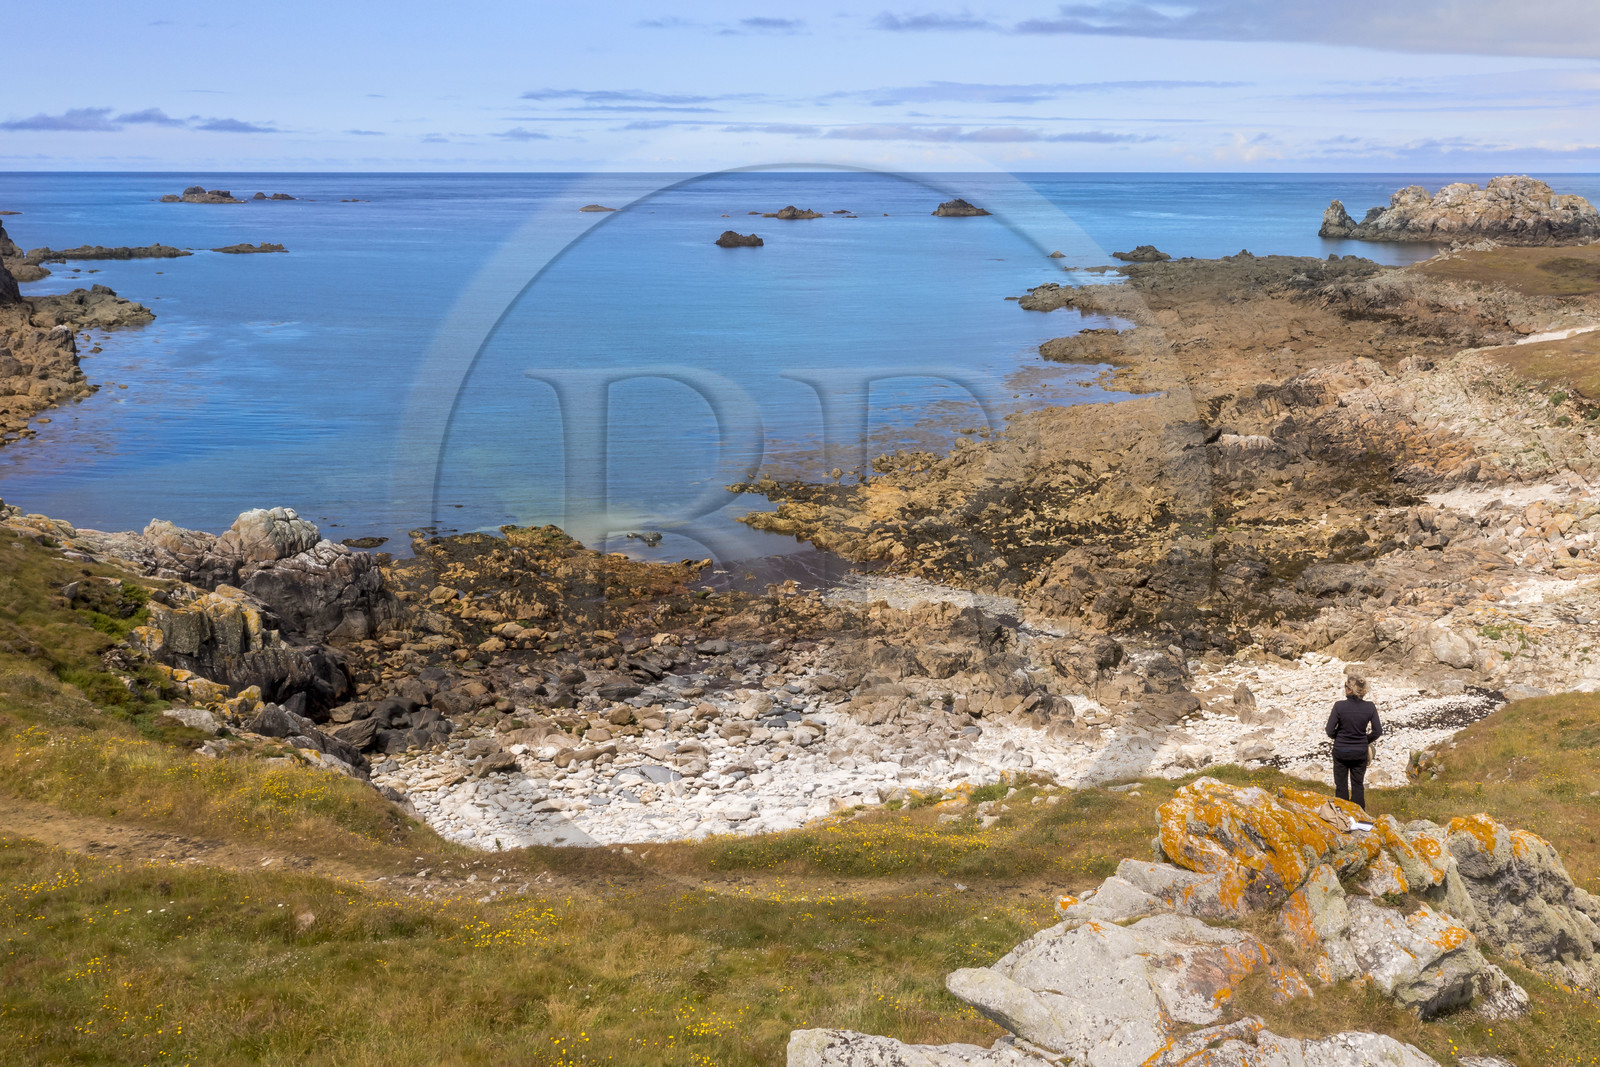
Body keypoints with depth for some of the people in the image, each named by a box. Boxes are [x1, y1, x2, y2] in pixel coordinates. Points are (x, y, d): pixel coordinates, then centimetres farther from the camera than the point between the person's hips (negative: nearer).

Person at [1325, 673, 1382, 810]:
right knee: (1358, 784, 16)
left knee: (1341, 785, 12)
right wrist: (1365, 740, 10)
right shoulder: (1370, 707, -12)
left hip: (1340, 751, -2)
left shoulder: (1339, 706, -19)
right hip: (1360, 752, 2)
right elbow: (1377, 731, -6)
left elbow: (1330, 731, -14)